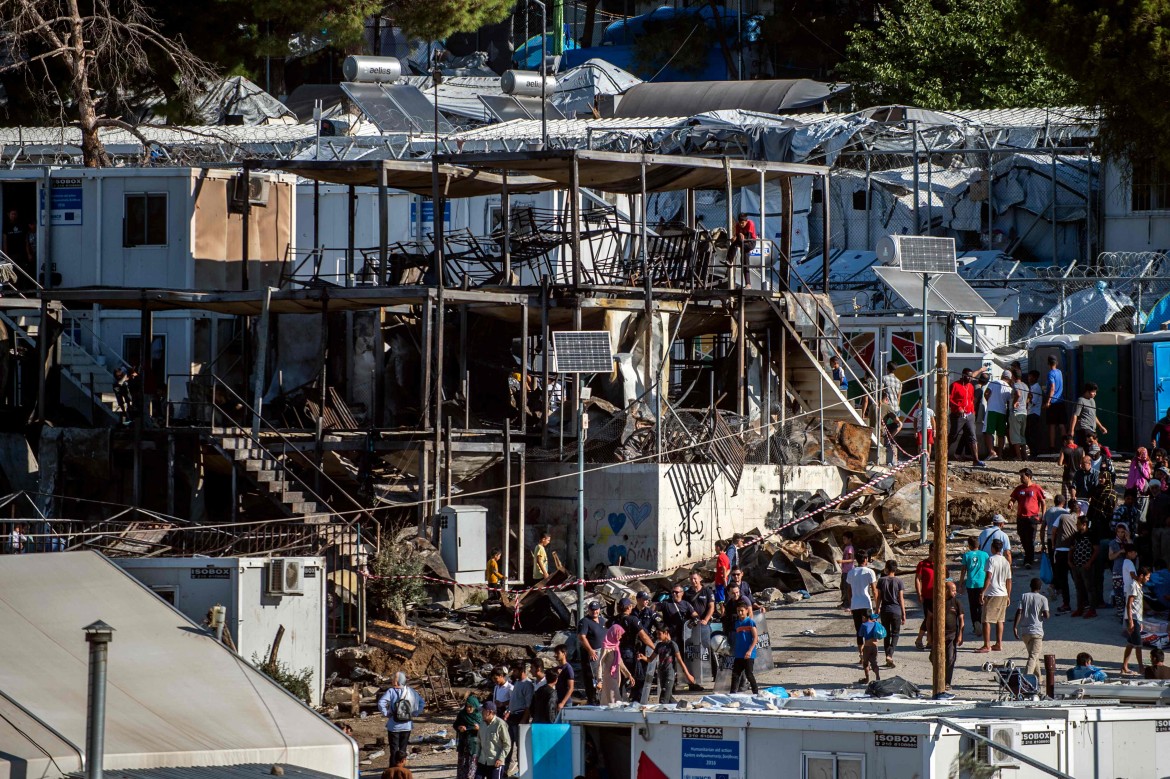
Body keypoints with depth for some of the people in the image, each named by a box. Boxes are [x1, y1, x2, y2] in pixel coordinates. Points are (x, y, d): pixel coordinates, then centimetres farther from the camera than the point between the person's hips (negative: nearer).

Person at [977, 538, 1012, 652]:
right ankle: (999, 644, 15)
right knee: (1000, 620, 14)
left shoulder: (992, 559, -11)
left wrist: (982, 592, -18)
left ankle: (987, 645, -7)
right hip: (1003, 594, 7)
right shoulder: (1006, 562, 10)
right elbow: (1009, 581, 14)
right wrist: (1008, 596, 22)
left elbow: (988, 577, -19)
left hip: (992, 594, -7)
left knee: (986, 620, -4)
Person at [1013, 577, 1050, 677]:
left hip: (1024, 631, 4)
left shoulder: (1024, 597, 4)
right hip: (1036, 631, -4)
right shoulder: (1043, 599, -3)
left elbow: (1019, 612, -5)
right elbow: (1046, 615, -10)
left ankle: (1038, 677, 31)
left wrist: (1015, 627, -5)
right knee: (1033, 656, -9)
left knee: (1033, 655, 21)